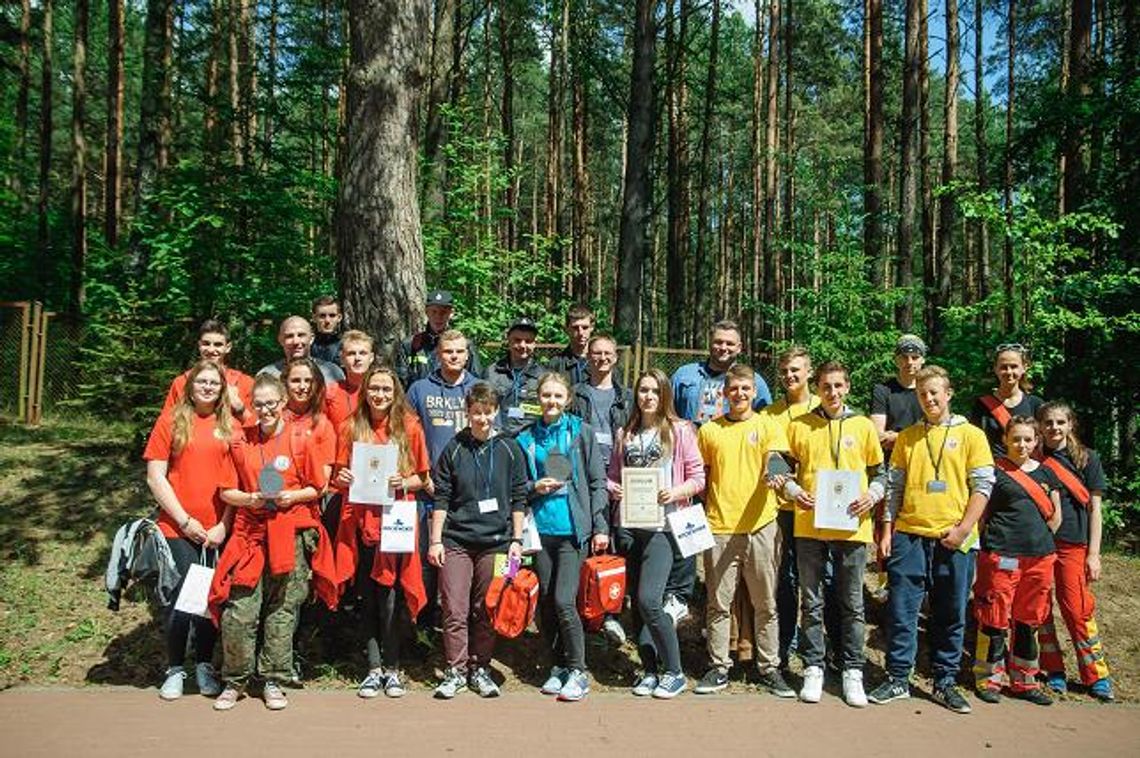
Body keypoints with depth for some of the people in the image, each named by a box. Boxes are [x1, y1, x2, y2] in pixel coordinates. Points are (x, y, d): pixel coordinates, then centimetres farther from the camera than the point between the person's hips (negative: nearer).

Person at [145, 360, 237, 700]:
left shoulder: (231, 426, 7)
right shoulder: (171, 420, 1)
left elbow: (239, 481, 5)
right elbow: (155, 477, -2)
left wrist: (224, 525, -4)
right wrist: (185, 520, -7)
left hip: (218, 531, 2)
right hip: (179, 528, -2)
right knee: (180, 597, 0)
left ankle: (205, 666, 24)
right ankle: (175, 669, 17)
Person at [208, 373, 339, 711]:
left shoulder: (301, 438, 1)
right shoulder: (240, 441, 7)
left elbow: (317, 487, 4)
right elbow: (226, 491, 9)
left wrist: (292, 496, -12)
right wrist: (249, 499, -9)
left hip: (292, 535, -1)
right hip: (250, 534, 1)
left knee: (282, 610, 6)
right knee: (237, 612, -4)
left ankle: (273, 680, 20)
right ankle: (235, 681, 15)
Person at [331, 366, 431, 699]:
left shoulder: (409, 427, 2)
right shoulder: (350, 428, 7)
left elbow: (422, 478, 7)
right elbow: (340, 475, 14)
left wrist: (403, 483, -12)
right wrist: (342, 480, -7)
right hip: (360, 521, 2)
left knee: (390, 596, -2)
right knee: (368, 597, 7)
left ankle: (392, 669, 11)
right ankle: (374, 668, 17)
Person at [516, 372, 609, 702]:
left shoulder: (582, 431, 2)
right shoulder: (527, 438, 9)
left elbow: (597, 482, 1)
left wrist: (600, 526, -4)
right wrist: (535, 487, -6)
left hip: (573, 529, -3)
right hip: (540, 529, 4)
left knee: (563, 601, -10)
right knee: (545, 603, 7)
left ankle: (578, 671, 5)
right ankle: (559, 665, 24)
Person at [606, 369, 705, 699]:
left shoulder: (680, 430, 1)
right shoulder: (625, 434, 14)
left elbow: (698, 477, 0)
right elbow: (612, 476, 16)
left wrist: (676, 492, -18)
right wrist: (615, 490, -5)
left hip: (662, 525, -5)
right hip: (630, 525, 5)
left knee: (649, 600, -16)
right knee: (637, 601, 8)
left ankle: (674, 671, 1)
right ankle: (649, 669, 22)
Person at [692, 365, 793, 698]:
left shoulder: (768, 426, 5)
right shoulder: (709, 430, 9)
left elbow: (775, 459, -11)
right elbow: (700, 477, 14)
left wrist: (775, 471, -33)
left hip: (761, 525, -1)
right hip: (720, 527, 1)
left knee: (766, 604, 7)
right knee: (718, 603, 6)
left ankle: (769, 668, 19)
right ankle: (719, 667, 17)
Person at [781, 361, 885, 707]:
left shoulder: (863, 426, 6)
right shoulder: (799, 425, 5)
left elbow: (880, 473, 11)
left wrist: (872, 495, -8)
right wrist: (794, 492, -8)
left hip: (851, 526, 0)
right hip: (809, 526, 0)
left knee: (852, 604, 7)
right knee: (812, 603, 8)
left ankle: (852, 671, 18)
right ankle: (813, 669, 19)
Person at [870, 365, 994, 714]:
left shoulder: (970, 435, 4)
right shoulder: (906, 438, 11)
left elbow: (982, 486, -1)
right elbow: (894, 487, 11)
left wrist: (963, 529, -10)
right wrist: (886, 531, 4)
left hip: (954, 540, -1)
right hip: (909, 535, 2)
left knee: (951, 615, 7)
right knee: (901, 610, 1)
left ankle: (944, 683, 20)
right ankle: (897, 679, 12)